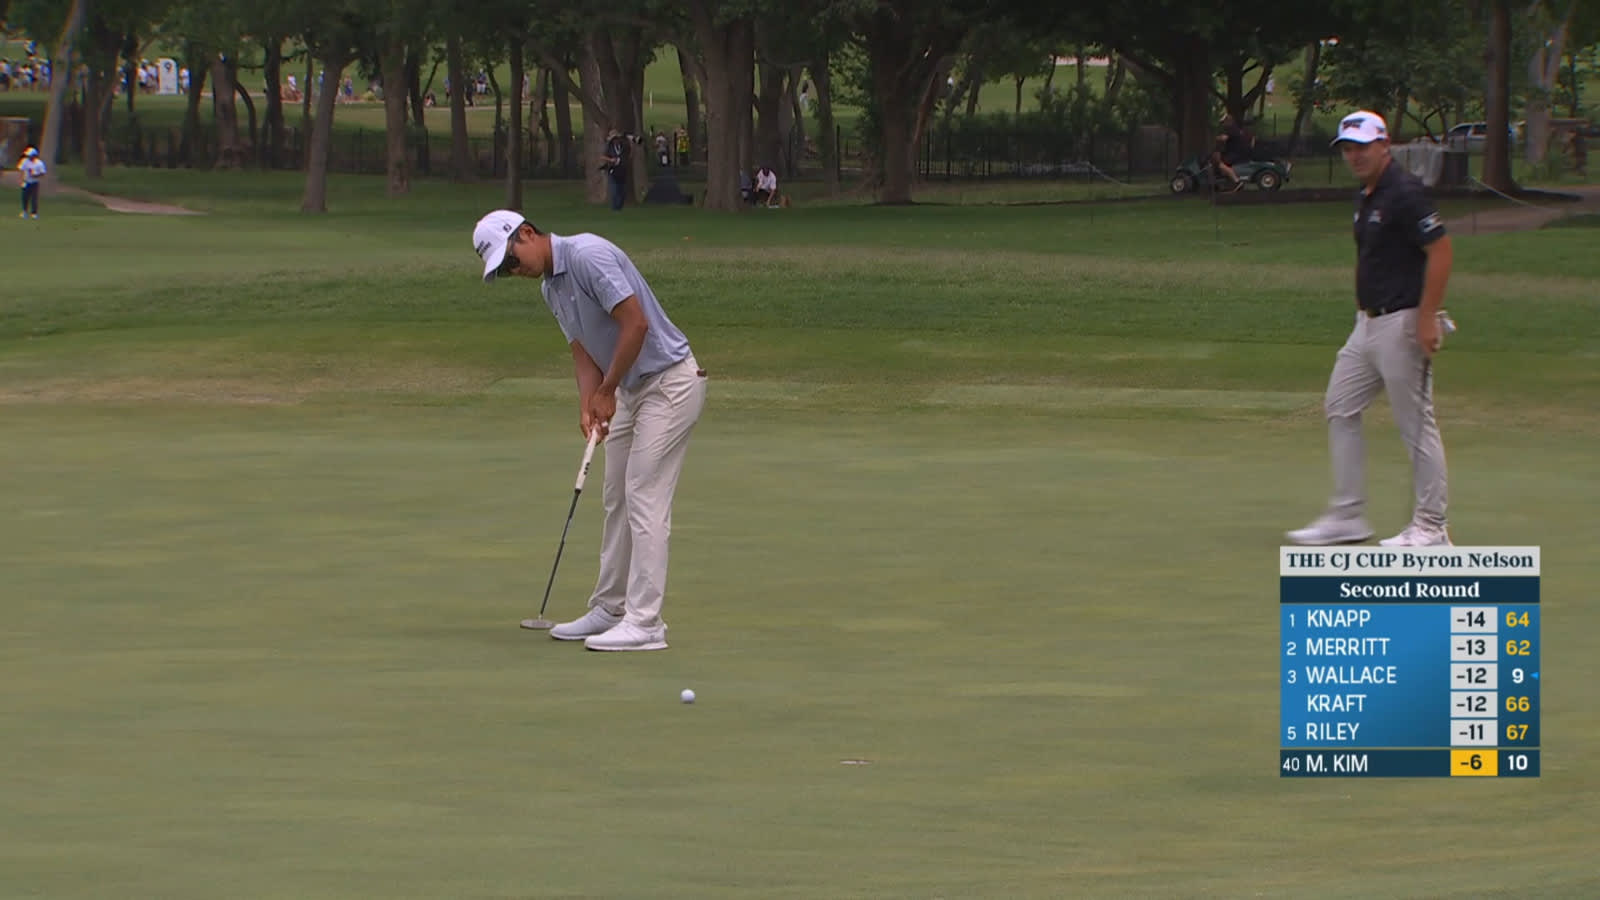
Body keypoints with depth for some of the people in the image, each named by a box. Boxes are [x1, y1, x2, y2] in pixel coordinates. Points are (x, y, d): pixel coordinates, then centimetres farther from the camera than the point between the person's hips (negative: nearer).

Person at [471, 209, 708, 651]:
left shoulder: (588, 255, -20)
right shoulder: (551, 288, 11)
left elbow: (636, 323, -24)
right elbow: (583, 350, 10)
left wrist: (606, 391, -16)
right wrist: (588, 405, -9)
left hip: (670, 381, -10)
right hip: (632, 390, 10)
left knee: (644, 500, -11)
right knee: (618, 501, 13)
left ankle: (644, 623, -12)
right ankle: (609, 610, 21)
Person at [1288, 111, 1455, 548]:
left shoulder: (1404, 193, -16)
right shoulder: (1366, 197, 13)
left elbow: (1440, 251, -20)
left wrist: (1427, 318, -22)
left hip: (1401, 324, -10)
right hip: (1368, 323, 10)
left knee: (1416, 424, -3)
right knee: (1340, 409, 10)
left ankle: (1431, 527, 3)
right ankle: (1347, 517, 15)